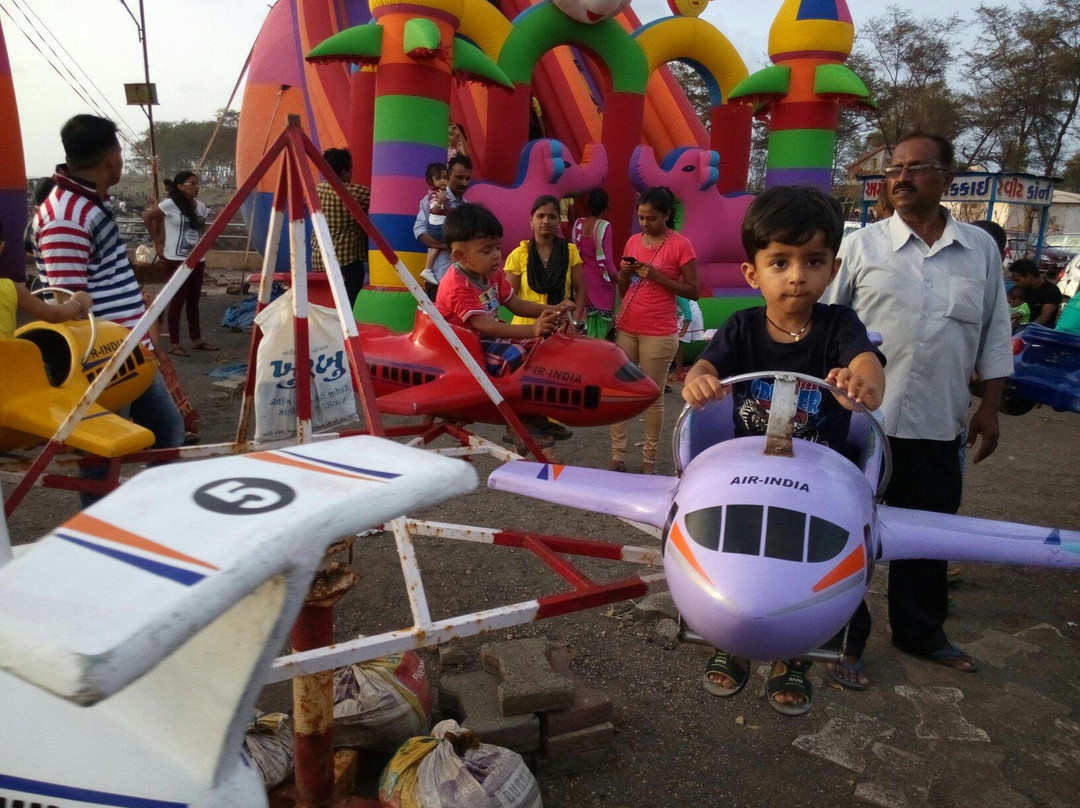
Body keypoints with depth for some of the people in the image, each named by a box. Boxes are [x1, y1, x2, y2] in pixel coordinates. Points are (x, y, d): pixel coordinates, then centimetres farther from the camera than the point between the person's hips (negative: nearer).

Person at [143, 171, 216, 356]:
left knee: (193, 301, 13)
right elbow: (147, 217, -4)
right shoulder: (170, 204, -10)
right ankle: (174, 344, 6)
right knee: (178, 300, -1)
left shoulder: (200, 207, 8)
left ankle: (197, 341, 21)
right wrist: (157, 242, -2)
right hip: (176, 260, -6)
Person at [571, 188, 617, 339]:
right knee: (602, 320, 6)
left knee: (587, 318, 15)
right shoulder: (604, 226, -15)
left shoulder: (578, 224, -1)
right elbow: (607, 258, -16)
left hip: (583, 277, 5)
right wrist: (617, 278, -6)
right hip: (601, 279, -5)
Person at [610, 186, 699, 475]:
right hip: (626, 329, 5)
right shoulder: (632, 241, 10)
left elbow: (693, 291, -8)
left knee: (653, 396, 1)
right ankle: (617, 455, 13)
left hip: (659, 334, -5)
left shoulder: (681, 245, -7)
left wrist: (658, 277, -18)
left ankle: (649, 459, 12)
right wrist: (624, 274, -5)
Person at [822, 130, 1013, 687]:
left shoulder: (981, 249, 7)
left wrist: (989, 408, 7)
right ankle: (846, 640, 21)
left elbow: (994, 335, 11)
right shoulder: (861, 246, -1)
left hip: (939, 428, 3)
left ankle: (921, 632, 36)